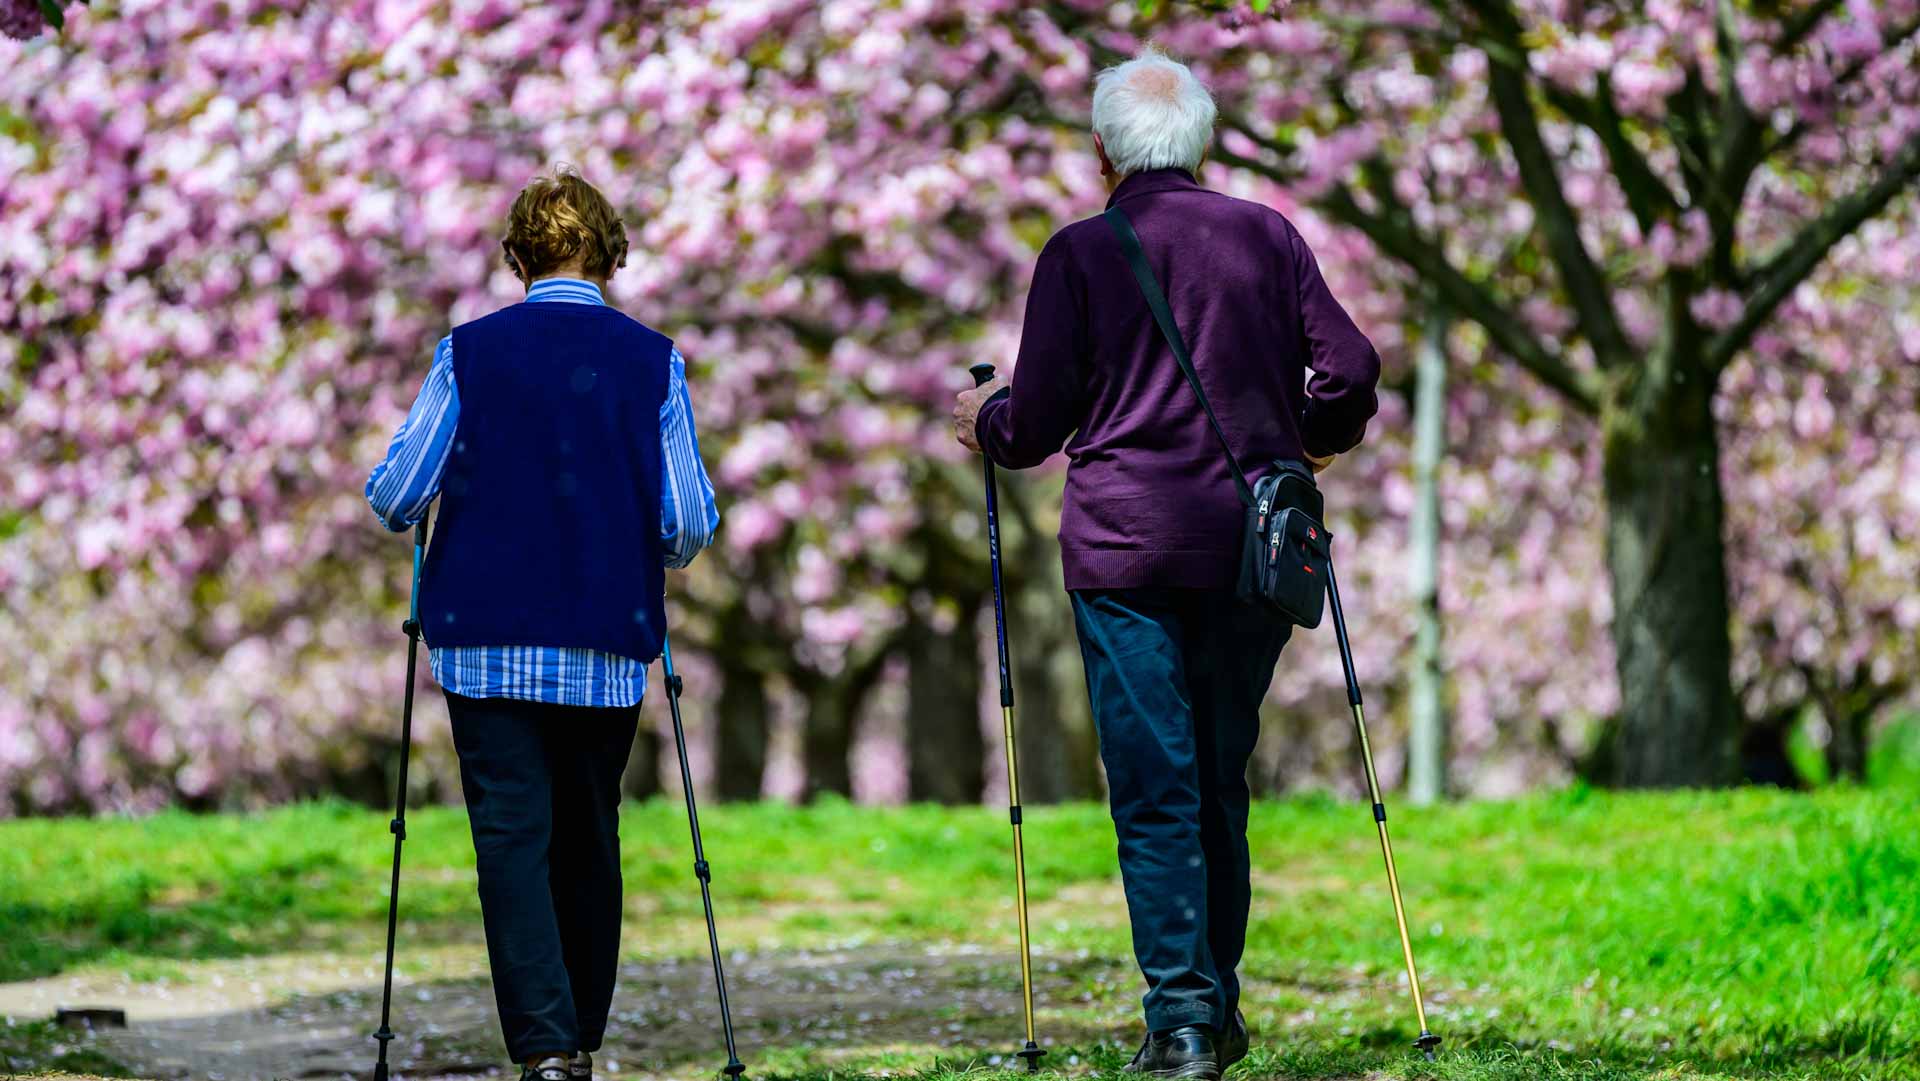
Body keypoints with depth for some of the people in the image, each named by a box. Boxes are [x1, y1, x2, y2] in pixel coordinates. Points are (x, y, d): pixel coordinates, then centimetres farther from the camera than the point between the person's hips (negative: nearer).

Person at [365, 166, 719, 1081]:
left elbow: (394, 497, -3)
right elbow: (691, 523, -3)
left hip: (488, 642, -2)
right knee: (589, 838, 15)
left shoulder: (470, 352, -3)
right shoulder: (651, 361, 0)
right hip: (609, 646, 2)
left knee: (512, 836, -4)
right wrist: (662, 551, 20)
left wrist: (407, 510, 20)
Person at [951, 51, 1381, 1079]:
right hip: (1250, 544, 3)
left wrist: (983, 420, 20)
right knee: (1221, 779, 15)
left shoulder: (1079, 252, -2)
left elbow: (1034, 423, -2)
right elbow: (1350, 370, 3)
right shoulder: (1268, 235, 5)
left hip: (1125, 549, -3)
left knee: (1154, 789, -1)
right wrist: (1309, 442, 24)